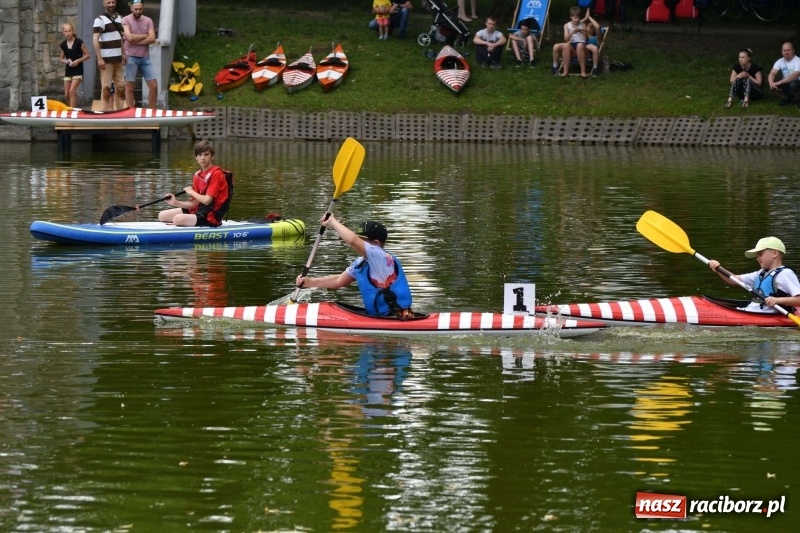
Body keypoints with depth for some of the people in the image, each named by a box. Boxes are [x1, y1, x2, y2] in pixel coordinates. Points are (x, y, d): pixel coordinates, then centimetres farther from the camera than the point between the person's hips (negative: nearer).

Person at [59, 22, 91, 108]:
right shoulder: (63, 45, 4)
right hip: (68, 71, 5)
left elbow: (88, 55, -5)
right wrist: (65, 61, -8)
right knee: (67, 94, 5)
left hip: (78, 70, -5)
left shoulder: (79, 43, -9)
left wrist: (78, 61, -18)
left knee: (72, 91, -19)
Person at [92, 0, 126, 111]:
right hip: (106, 59, -7)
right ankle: (107, 111, -5)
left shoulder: (119, 18, 14)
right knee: (106, 87, -7)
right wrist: (99, 59, -20)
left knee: (120, 86, 10)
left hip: (118, 58, 7)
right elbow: (95, 39, -14)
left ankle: (120, 110, 17)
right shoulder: (100, 19, -8)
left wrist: (123, 54, 18)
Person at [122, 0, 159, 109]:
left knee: (154, 86, 1)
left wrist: (136, 41, -11)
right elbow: (129, 37, -17)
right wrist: (145, 36, -7)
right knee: (129, 88, 0)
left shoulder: (148, 20, 9)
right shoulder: (126, 20, -4)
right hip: (131, 58, -4)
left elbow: (152, 38, -3)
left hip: (145, 58, 4)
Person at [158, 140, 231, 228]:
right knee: (162, 215, 6)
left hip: (211, 217, -8)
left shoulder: (216, 174, -14)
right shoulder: (198, 175, 10)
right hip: (198, 210, 8)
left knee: (178, 218, -30)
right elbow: (195, 203, 7)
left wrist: (191, 192, -4)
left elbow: (207, 200, -21)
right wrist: (176, 202, -7)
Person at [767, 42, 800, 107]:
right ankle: (787, 97, 5)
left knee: (793, 84, -40)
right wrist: (771, 83, -39)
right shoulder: (780, 62, -3)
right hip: (786, 84, 5)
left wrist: (779, 82, -41)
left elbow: (794, 76, -34)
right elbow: (772, 73, -15)